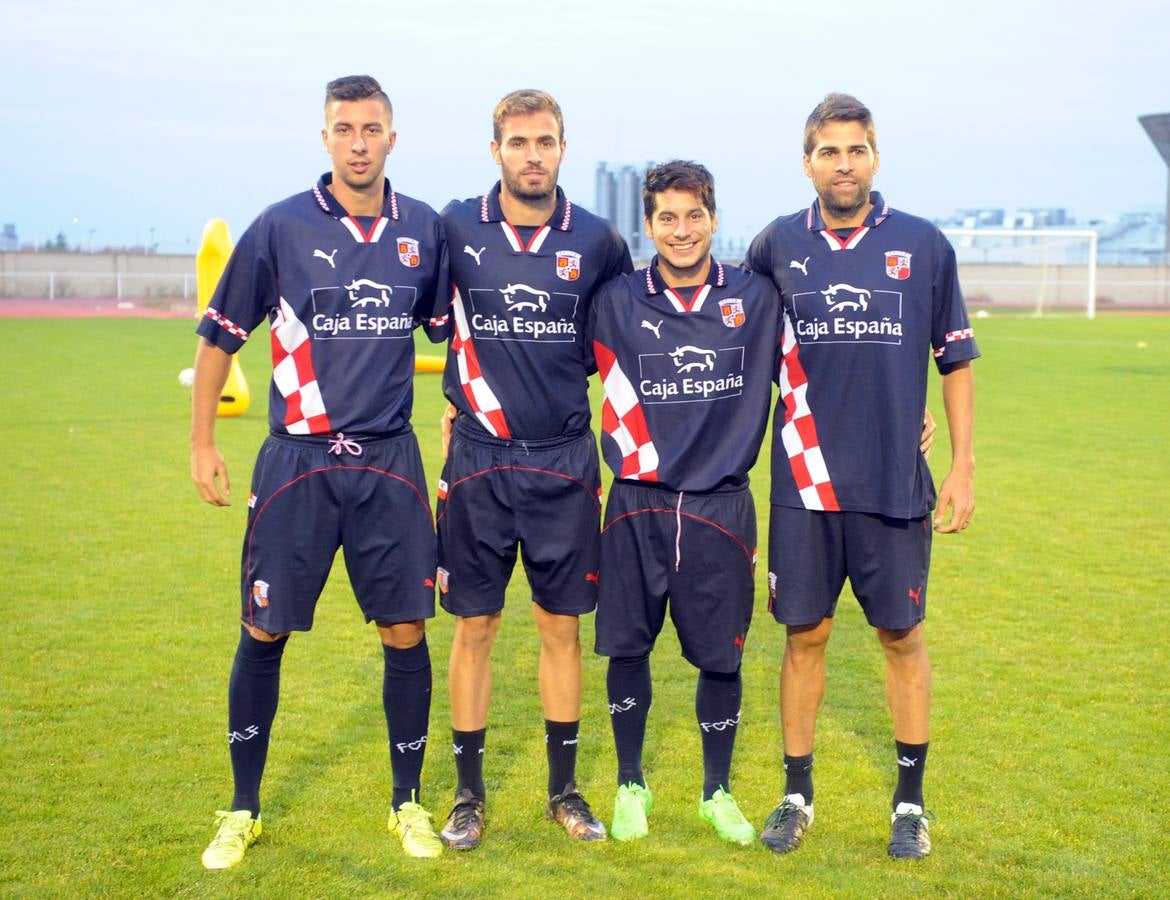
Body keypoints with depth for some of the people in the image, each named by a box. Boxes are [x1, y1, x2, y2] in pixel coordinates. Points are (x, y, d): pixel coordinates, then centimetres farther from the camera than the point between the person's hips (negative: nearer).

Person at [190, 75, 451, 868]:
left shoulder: (424, 230, 4)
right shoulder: (281, 227, -4)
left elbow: (451, 330, 17)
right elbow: (221, 334, 4)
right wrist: (203, 443, 3)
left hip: (390, 463, 2)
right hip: (297, 461, -2)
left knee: (406, 633, 3)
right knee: (263, 634, 3)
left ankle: (408, 803, 21)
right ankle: (244, 810, 20)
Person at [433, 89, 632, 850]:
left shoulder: (598, 241, 1)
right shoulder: (456, 229, -2)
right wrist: (465, 396, 9)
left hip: (565, 464, 1)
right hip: (478, 462, -1)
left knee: (563, 625, 8)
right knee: (474, 626, 5)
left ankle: (565, 789, 22)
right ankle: (470, 793, 17)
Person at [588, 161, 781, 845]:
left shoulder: (756, 296, 2)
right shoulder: (617, 303, 1)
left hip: (722, 505, 0)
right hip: (638, 505, 0)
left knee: (721, 657, 6)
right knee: (627, 647, 5)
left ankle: (719, 792, 25)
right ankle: (631, 787, 25)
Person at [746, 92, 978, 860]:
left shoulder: (924, 245, 0)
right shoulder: (778, 246, 3)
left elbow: (956, 361, 5)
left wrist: (963, 467, 1)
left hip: (897, 482, -1)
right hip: (804, 482, 1)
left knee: (902, 635, 7)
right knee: (805, 635, 7)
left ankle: (911, 801, 21)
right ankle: (798, 796, 22)